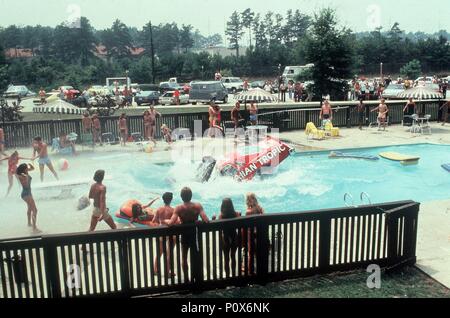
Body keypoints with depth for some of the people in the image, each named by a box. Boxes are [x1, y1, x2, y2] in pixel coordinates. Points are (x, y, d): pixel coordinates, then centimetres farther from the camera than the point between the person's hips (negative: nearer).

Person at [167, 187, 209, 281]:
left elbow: (171, 223, -30)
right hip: (195, 235, 1)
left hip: (185, 236, -1)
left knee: (184, 258, 18)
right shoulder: (198, 206, -16)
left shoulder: (179, 208, -20)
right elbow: (206, 220, -24)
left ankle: (186, 279, 25)